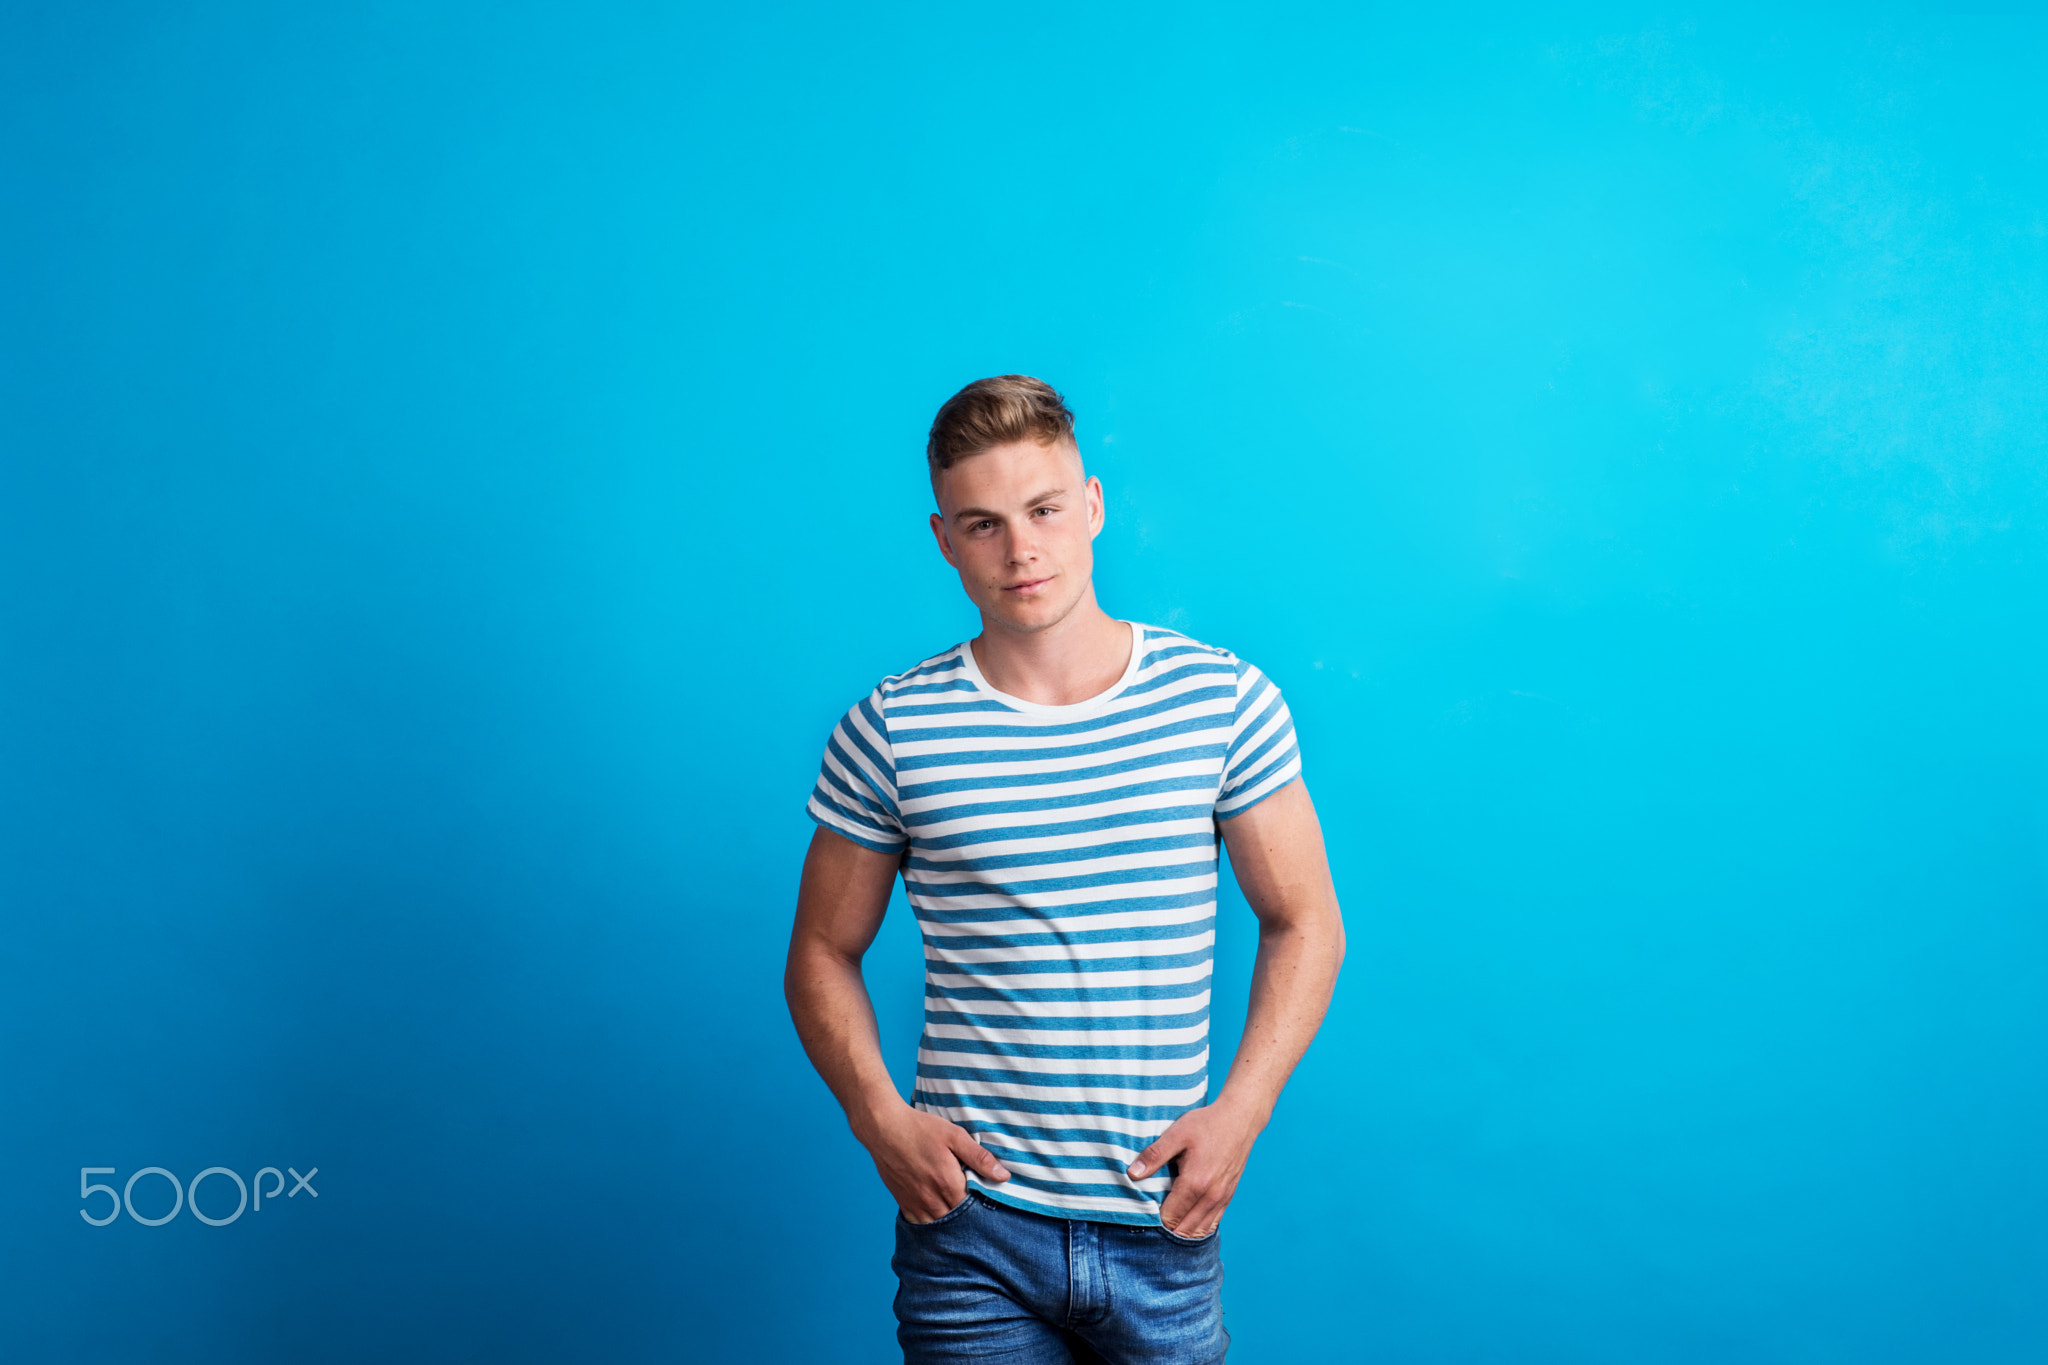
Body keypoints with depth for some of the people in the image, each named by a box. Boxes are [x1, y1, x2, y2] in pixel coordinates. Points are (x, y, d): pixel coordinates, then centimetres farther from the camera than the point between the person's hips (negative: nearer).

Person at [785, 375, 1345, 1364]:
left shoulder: (1224, 699, -2)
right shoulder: (889, 732, -3)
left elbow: (1303, 922, 5)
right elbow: (824, 952, 6)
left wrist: (1239, 1111, -5)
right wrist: (881, 1120, -8)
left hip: (1163, 1229, 1)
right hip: (970, 1222, 0)